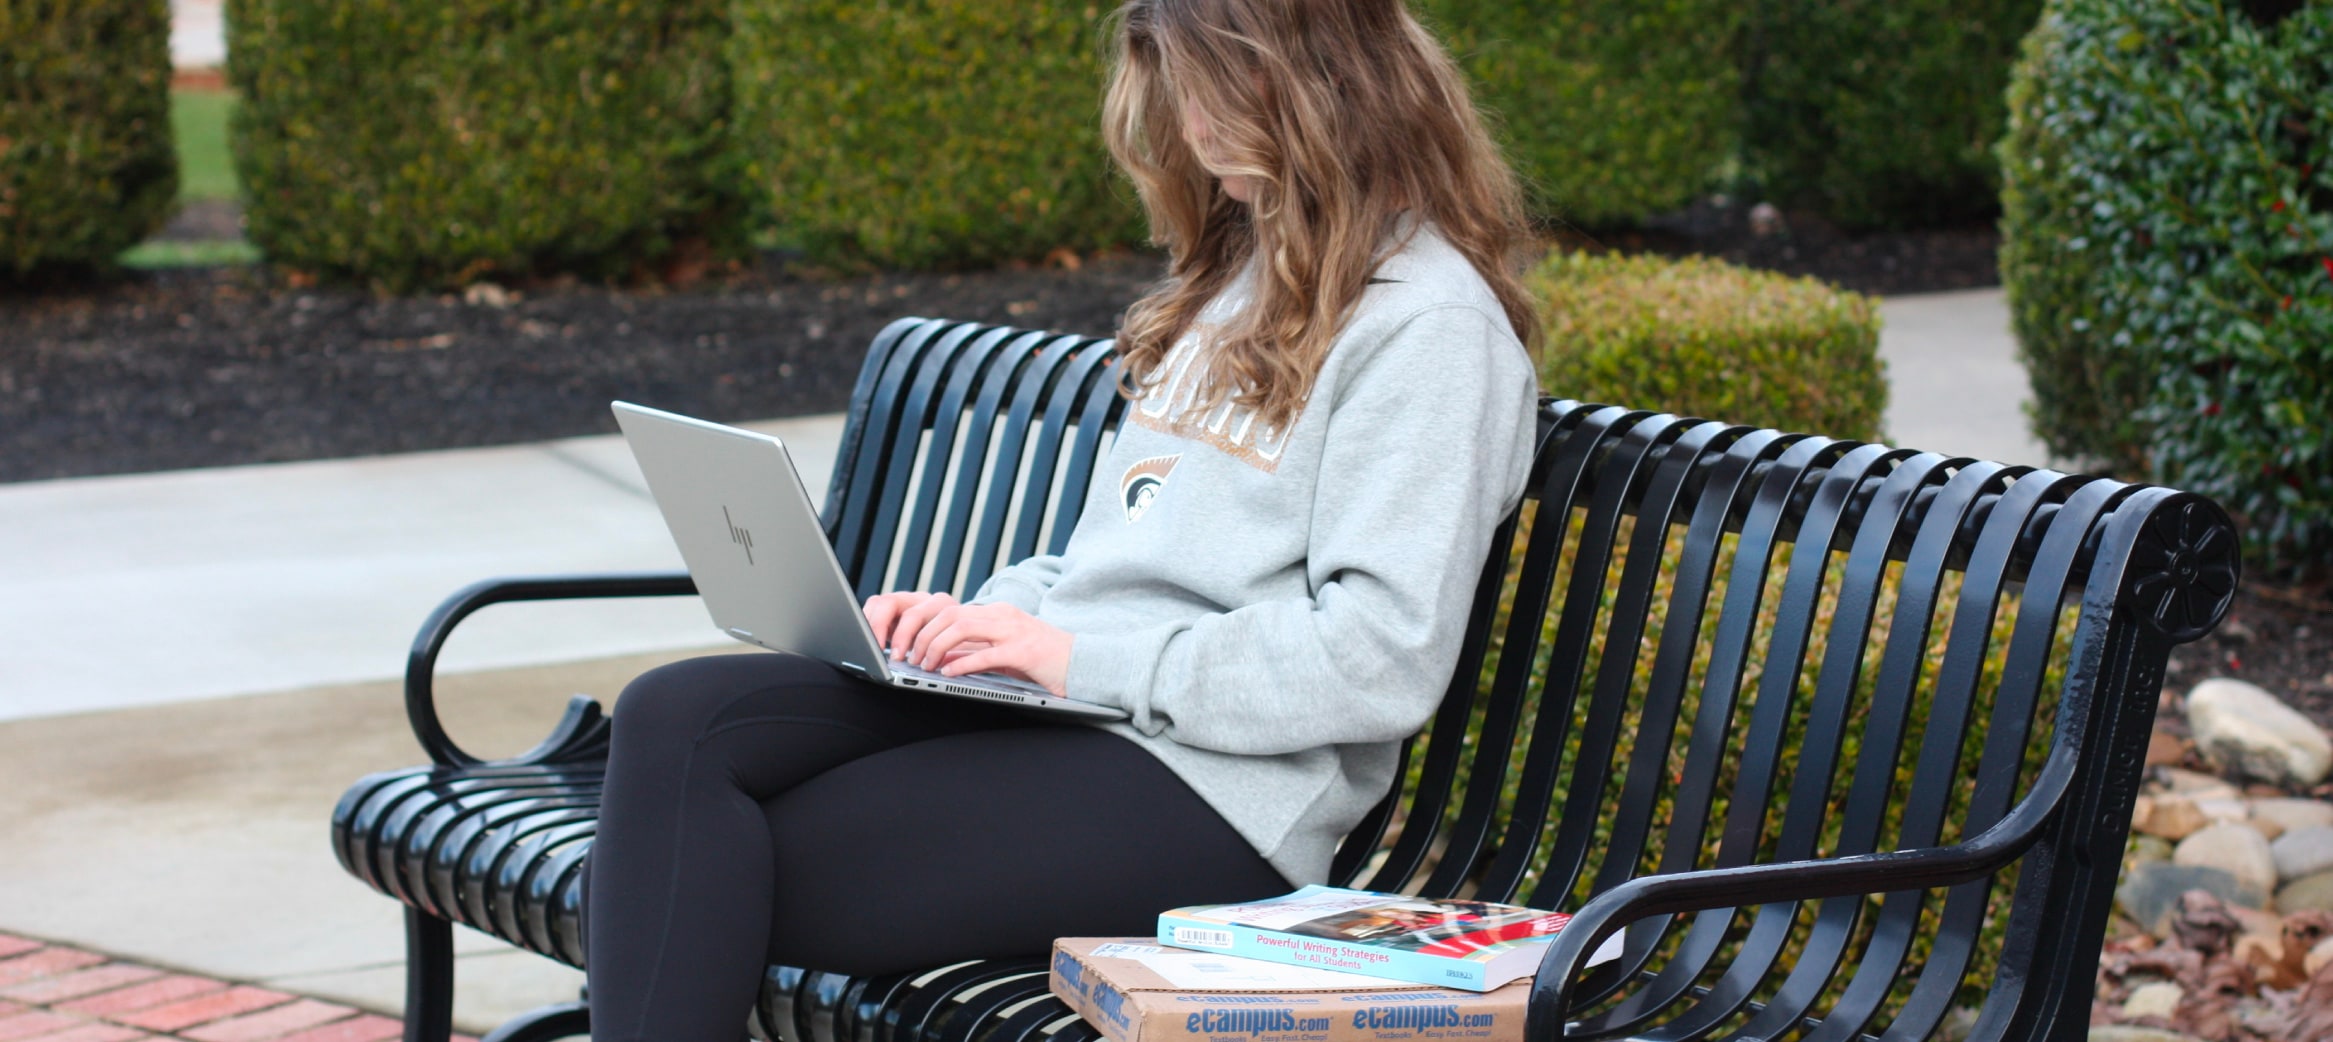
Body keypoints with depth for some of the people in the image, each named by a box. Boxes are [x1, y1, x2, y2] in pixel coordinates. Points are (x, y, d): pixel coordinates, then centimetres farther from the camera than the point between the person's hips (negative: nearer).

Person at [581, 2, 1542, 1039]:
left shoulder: (1430, 325, -7)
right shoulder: (1239, 268, 23)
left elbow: (1386, 659, -17)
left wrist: (1086, 659, -16)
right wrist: (986, 616, 6)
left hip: (1208, 792, -9)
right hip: (1048, 707, 9)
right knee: (677, 718, -18)